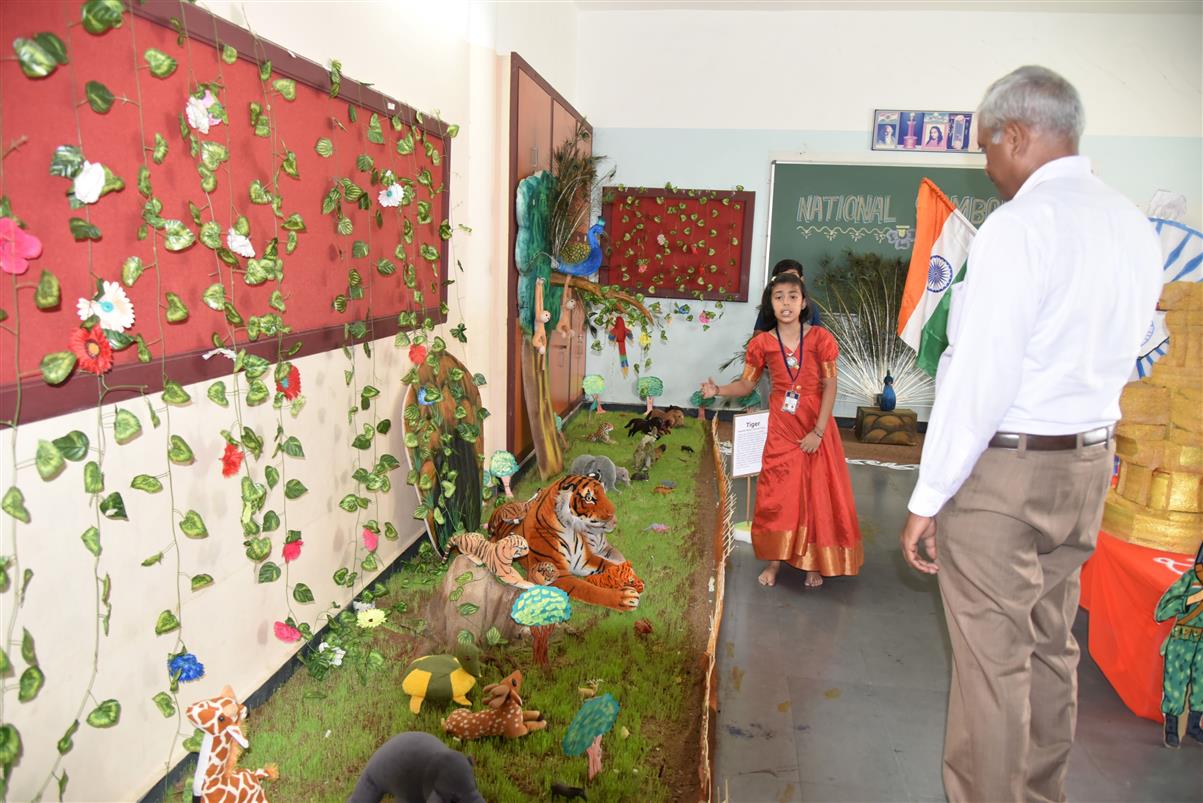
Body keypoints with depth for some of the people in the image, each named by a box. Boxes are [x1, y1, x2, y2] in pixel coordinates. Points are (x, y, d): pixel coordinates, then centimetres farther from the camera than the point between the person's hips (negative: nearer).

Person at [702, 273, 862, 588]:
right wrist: (718, 390, -15)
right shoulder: (762, 343, -2)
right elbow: (746, 384, 5)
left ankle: (813, 563, 21)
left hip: (815, 428, -1)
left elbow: (829, 386, -8)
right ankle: (775, 561, 20)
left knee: (817, 493, 5)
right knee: (776, 494, 5)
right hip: (781, 429, 1)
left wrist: (819, 431, -13)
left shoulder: (820, 338, -7)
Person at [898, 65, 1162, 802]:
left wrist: (927, 500, -16)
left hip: (1004, 466, -8)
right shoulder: (1135, 226, 8)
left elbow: (979, 380, -21)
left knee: (993, 659, 3)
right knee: (1052, 645, 20)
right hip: (1091, 462, 9)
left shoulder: (1020, 225, -17)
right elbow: (1116, 357, 15)